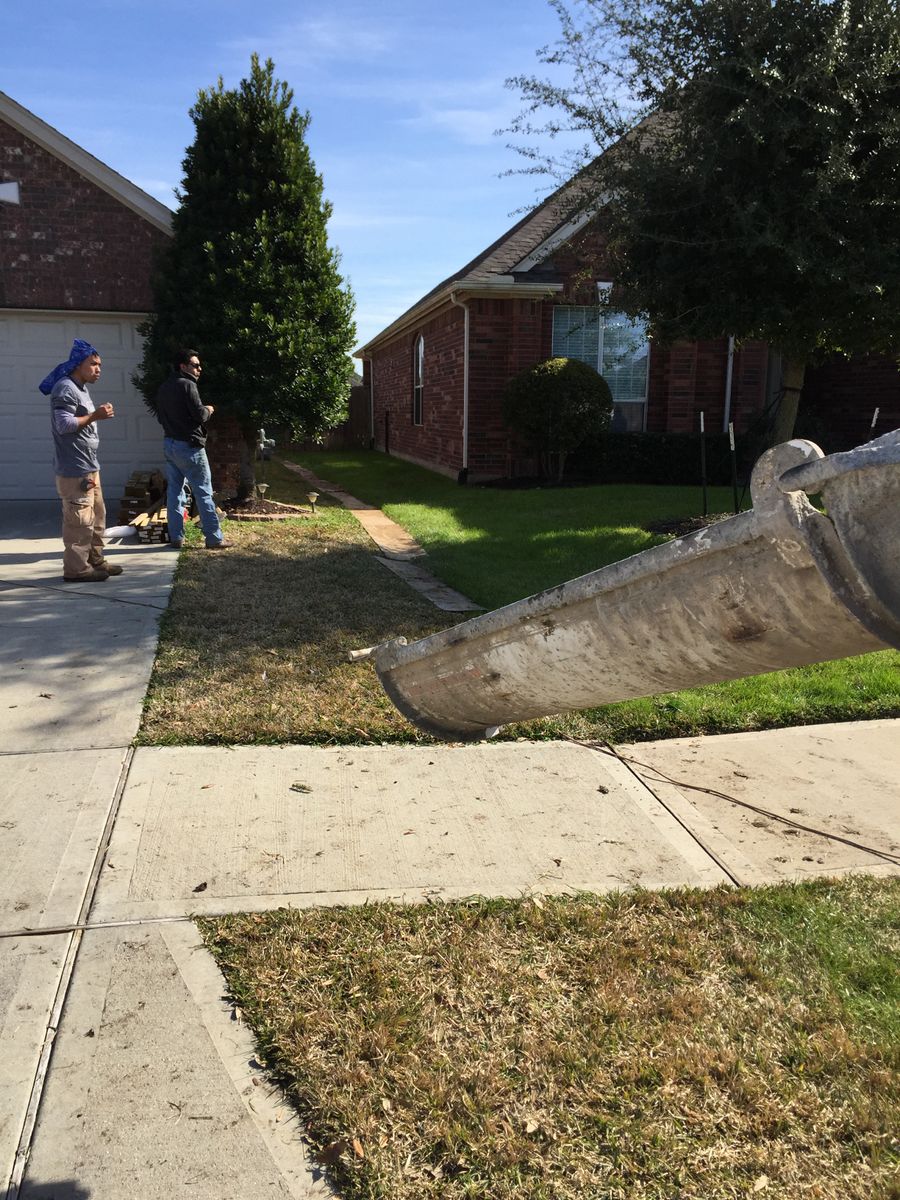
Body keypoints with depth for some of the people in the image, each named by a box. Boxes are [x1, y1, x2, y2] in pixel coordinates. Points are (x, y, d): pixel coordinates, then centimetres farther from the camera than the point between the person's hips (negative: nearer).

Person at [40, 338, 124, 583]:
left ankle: (96, 560, 26)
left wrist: (98, 416, 11)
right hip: (74, 469, -11)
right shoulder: (65, 389, -14)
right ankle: (76, 568, -1)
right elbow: (64, 425, -23)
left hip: (88, 466, 11)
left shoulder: (81, 388, 18)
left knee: (97, 516, 17)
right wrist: (95, 415, -22)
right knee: (80, 520, -7)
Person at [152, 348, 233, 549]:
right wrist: (208, 410, 2)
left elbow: (160, 417, 18)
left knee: (174, 491, 10)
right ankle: (214, 539, -1)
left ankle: (176, 537, 11)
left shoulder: (164, 388, 12)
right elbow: (200, 415, -18)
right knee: (203, 493, -3)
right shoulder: (187, 385, -13)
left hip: (169, 444, 8)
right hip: (189, 446, -8)